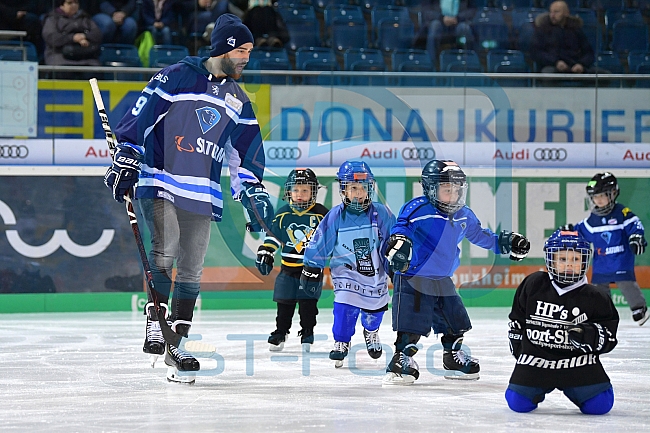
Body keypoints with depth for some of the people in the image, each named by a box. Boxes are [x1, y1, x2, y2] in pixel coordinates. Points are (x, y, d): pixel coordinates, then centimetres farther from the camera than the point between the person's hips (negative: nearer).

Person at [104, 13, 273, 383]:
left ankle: (176, 343, 11)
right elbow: (141, 117, -4)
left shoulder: (238, 100, 17)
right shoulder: (178, 77, -2)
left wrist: (253, 193, 11)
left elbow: (244, 153, 20)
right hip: (161, 182, -5)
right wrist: (126, 158, -8)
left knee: (191, 270, 4)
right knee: (165, 249, -23)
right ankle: (155, 325, -14)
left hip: (203, 196, 6)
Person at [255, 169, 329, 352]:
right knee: (284, 303, 5)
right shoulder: (283, 214, 2)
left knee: (308, 302, -1)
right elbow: (273, 235, 10)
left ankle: (307, 334, 11)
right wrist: (265, 253, 2)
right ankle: (280, 333, 16)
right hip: (288, 268, 2)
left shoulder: (321, 214, -4)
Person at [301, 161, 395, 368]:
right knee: (345, 305, -20)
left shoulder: (381, 214, -12)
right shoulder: (335, 217, -13)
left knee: (375, 309, 13)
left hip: (376, 274, 2)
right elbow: (319, 245, -4)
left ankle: (371, 331, 47)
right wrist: (311, 272, -2)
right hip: (346, 271, -2)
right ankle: (341, 342, 1)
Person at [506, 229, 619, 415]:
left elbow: (609, 337, 1)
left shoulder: (594, 298, -3)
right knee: (518, 403, -11)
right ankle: (540, 387, 24)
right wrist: (518, 347, 11)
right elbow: (517, 319, 13)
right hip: (536, 359, 1)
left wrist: (591, 336, -19)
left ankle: (572, 389, 20)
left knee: (600, 405, -14)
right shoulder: (534, 285, 0)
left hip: (577, 360, -1)